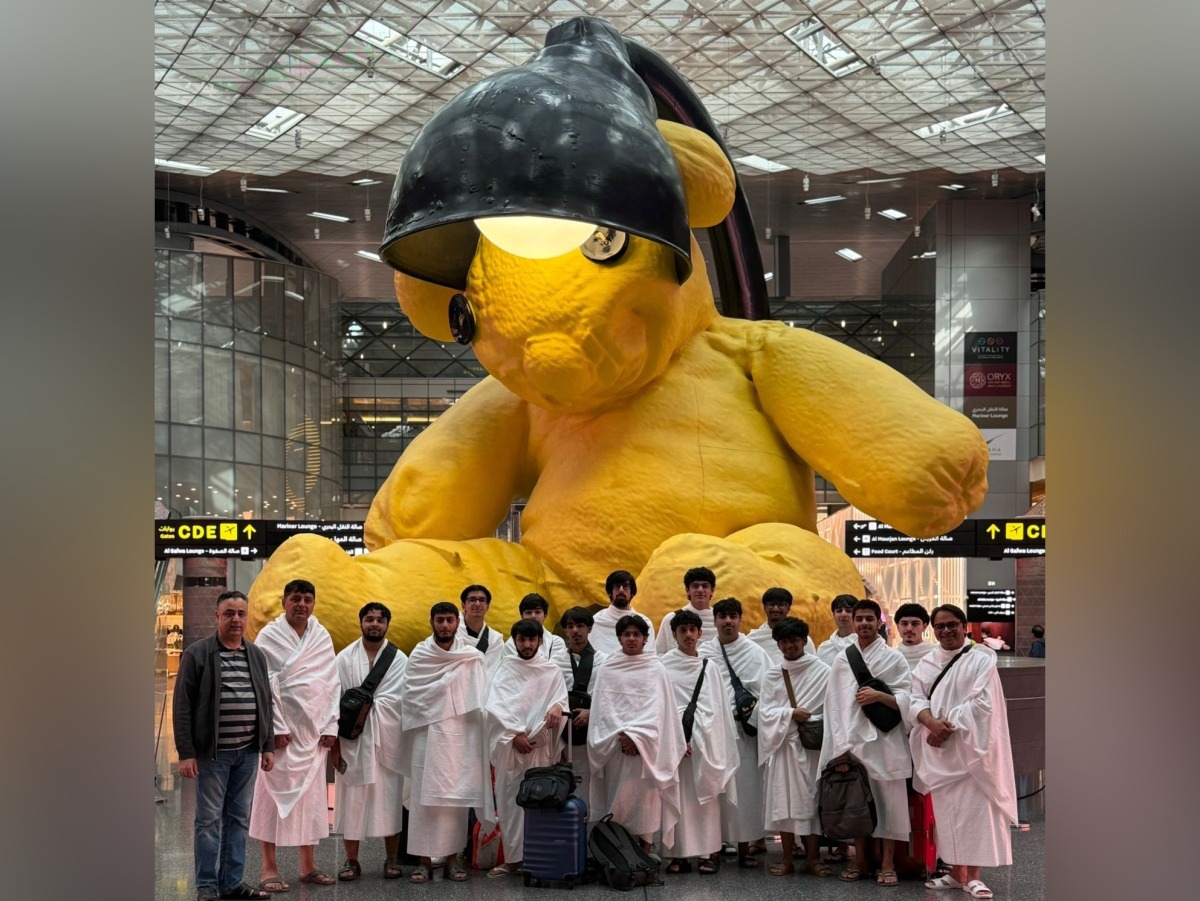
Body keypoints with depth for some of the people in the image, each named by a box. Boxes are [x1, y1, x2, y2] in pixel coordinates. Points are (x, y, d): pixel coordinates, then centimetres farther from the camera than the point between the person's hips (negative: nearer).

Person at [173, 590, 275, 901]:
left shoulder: (257, 655, 11)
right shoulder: (197, 653, -4)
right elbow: (182, 706, -7)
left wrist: (268, 746, 8)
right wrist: (185, 752, -12)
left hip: (248, 752, 5)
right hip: (212, 752, -4)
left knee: (238, 818, 9)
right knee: (209, 820, 0)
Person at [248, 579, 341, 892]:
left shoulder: (323, 638, 9)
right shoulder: (270, 636, -3)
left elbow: (332, 683, 9)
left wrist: (330, 726, 2)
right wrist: (277, 727, -12)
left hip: (314, 731, 4)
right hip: (282, 730, -4)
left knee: (312, 796, 7)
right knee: (276, 793, -2)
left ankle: (308, 866, 15)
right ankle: (269, 868, 3)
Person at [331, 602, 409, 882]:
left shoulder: (399, 660, 3)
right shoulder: (345, 659, 3)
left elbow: (395, 700, -6)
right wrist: (333, 741, -6)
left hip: (387, 740, 0)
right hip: (352, 741, 0)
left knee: (390, 799, 3)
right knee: (352, 800, 2)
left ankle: (392, 859, 13)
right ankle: (351, 861, 10)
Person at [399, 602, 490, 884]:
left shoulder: (473, 656, 4)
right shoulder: (419, 656, 5)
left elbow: (481, 699, 2)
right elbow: (408, 696, 3)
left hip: (461, 736, 0)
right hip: (427, 735, 0)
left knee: (456, 795, 1)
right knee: (425, 795, -2)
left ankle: (452, 857, 7)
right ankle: (424, 859, 1)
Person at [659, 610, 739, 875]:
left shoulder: (707, 666, 11)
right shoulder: (664, 664, 3)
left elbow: (714, 707, 8)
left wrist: (695, 738, -4)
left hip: (703, 738, 2)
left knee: (705, 795, 0)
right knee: (678, 796, -3)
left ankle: (707, 853, 1)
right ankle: (679, 854, -1)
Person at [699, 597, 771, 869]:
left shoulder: (754, 653, 6)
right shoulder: (703, 653, 6)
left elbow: (764, 692, 1)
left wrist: (746, 717, -10)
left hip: (743, 729, 0)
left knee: (744, 787, -1)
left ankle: (745, 847, 5)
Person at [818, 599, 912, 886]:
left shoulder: (894, 658, 4)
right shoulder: (841, 659, 10)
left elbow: (908, 698, -2)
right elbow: (834, 703, 5)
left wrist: (880, 696, -18)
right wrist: (841, 744, -4)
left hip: (885, 741, -2)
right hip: (852, 741, 2)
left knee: (888, 798, -1)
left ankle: (887, 863, 6)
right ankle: (860, 860, 15)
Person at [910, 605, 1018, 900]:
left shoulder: (981, 659, -3)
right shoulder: (927, 663, 12)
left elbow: (982, 703, -12)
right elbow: (916, 700, 3)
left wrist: (948, 725, -18)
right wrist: (932, 722, -18)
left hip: (970, 746, -4)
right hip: (938, 748, 5)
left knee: (974, 808, -7)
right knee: (947, 809, 5)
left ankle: (973, 876, -4)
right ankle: (956, 873, 13)